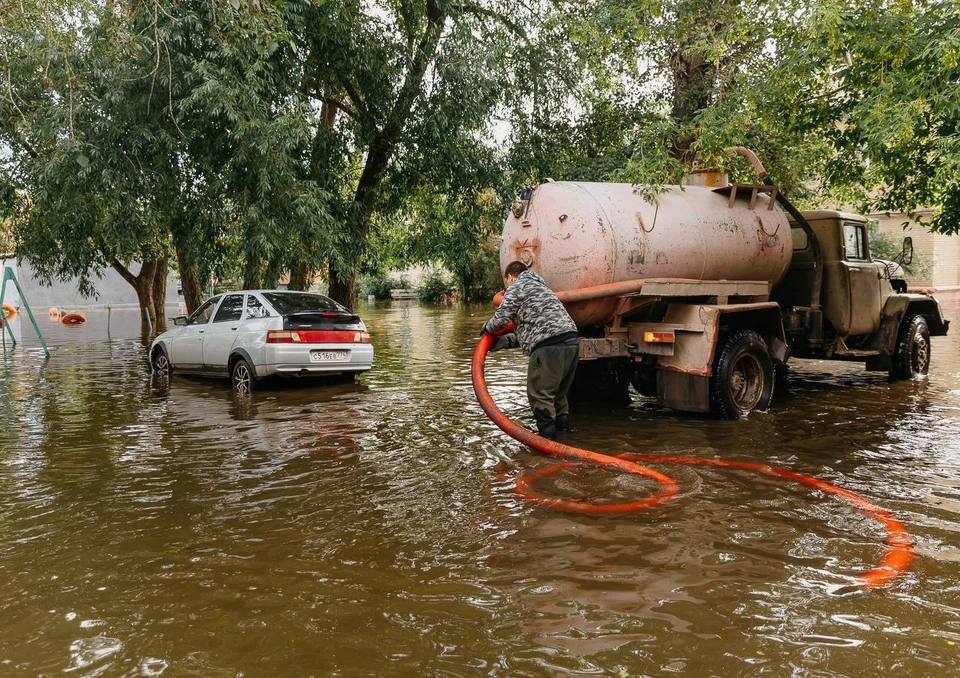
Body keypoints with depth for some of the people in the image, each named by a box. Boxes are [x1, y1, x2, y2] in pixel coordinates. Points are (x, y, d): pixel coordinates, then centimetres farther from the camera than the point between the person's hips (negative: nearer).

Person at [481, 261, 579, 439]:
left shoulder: (516, 286, 7)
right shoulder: (538, 285, 35)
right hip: (571, 339, 9)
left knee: (540, 394, -3)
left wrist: (488, 327, 19)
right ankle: (563, 431, 26)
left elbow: (501, 319, -3)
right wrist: (506, 341, 26)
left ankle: (547, 437, -3)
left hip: (550, 345, -9)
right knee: (558, 393, 20)